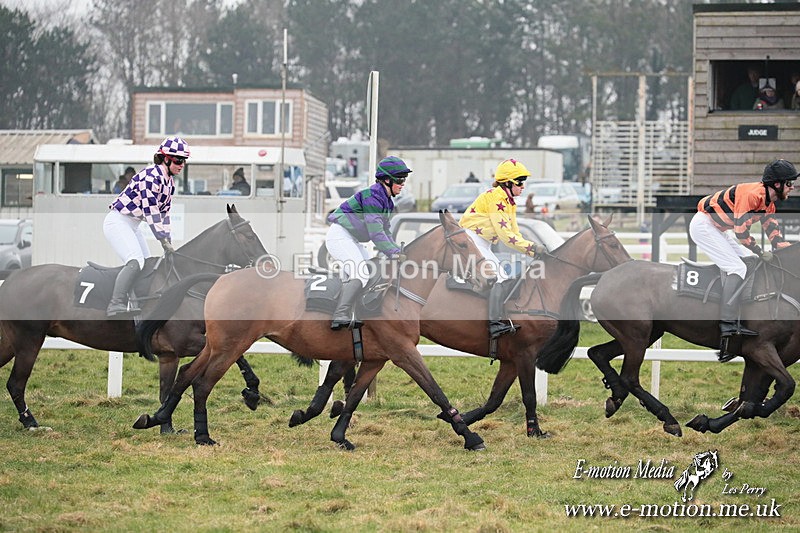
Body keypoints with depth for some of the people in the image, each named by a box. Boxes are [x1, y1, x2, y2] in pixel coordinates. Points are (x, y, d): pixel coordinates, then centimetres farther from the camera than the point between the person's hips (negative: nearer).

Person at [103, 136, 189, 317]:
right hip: (118, 222, -11)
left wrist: (168, 241, 4)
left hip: (132, 226, 11)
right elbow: (150, 211, -24)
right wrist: (164, 241, -24)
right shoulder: (151, 176, -20)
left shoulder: (169, 181, 10)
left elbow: (164, 212, 12)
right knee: (135, 261, -26)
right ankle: (116, 305, -35)